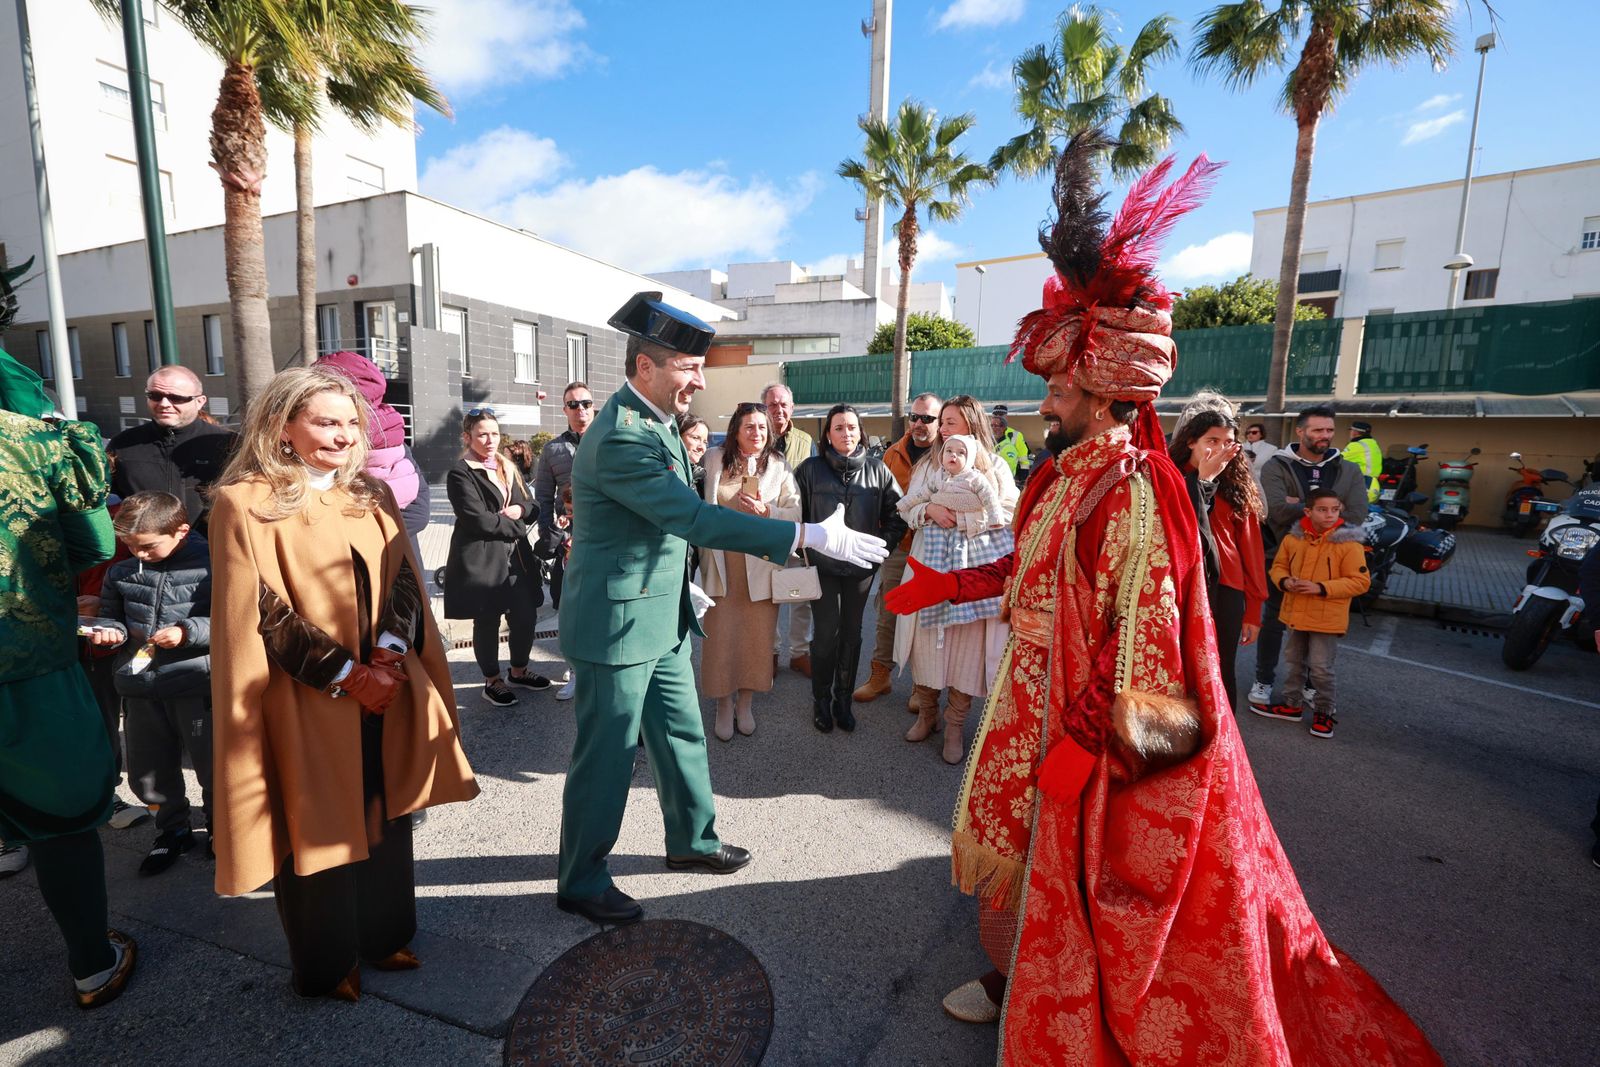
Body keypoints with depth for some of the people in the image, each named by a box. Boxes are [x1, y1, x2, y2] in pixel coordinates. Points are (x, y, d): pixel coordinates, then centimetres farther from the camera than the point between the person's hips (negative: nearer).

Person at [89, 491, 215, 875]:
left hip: (197, 683, -5)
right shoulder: (120, 572, 6)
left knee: (213, 768, 6)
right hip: (140, 687, 6)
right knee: (146, 774, 15)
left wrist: (187, 631, -21)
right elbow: (111, 614, 19)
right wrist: (110, 630, -2)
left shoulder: (211, 565, -11)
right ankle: (173, 830, 37)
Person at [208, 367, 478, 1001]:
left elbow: (404, 582, 3)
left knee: (385, 815, 15)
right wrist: (345, 674, -16)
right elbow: (264, 612, -13)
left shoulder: (372, 496, 7)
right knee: (317, 826, 10)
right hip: (305, 701, -4)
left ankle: (384, 933, 35)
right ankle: (324, 964, 31)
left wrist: (389, 654, -13)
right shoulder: (245, 503, -8)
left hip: (386, 689, 5)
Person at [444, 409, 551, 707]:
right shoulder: (460, 473, -8)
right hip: (481, 559, -6)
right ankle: (492, 682, 24)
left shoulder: (508, 468, 15)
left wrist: (520, 510, -8)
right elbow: (478, 519, -18)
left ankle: (519, 671, 30)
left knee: (526, 615, 8)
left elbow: (533, 508, 14)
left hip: (516, 557, 6)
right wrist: (516, 526, -7)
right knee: (487, 622, 6)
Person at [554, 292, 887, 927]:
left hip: (663, 618, 9)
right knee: (606, 755, 7)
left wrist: (757, 541, 12)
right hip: (617, 622, -9)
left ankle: (693, 840, 41)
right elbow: (692, 517, -32)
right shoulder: (620, 438, -25)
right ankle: (580, 883, 29)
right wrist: (808, 537, -33)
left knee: (682, 736, 20)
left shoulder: (657, 421, 6)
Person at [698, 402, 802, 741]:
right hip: (721, 563, 0)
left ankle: (746, 704, 26)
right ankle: (723, 706, 22)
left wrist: (766, 510, -17)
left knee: (756, 636, 6)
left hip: (759, 564, 0)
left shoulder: (779, 467, 1)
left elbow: (796, 513, -2)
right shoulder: (713, 459, 2)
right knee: (720, 634, 3)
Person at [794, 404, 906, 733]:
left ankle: (843, 699, 25)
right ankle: (821, 700, 18)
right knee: (826, 632, -1)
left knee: (851, 633, 10)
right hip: (823, 566, -2)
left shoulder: (877, 469, 2)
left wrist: (882, 544, -1)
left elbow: (897, 513, 6)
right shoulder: (811, 468, -2)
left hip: (861, 566, 2)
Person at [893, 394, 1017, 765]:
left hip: (974, 564, -2)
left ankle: (955, 726, 17)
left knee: (966, 642, 2)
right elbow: (907, 507, 8)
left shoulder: (994, 466, 3)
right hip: (931, 561, 2)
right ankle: (926, 712, 25)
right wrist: (930, 510, -12)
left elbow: (1008, 514, -5)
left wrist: (961, 518, -12)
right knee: (927, 636, 6)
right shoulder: (928, 463, 11)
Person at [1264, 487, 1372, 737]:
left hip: (1327, 619, -5)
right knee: (1295, 663, 19)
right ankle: (1292, 705, 35)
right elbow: (1279, 565, 9)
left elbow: (1361, 581, -14)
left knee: (1321, 668, 0)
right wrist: (1284, 581, -12)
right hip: (1295, 613, 5)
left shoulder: (1349, 543, -14)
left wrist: (1321, 588, -22)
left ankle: (1324, 712, 21)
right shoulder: (1293, 538, -3)